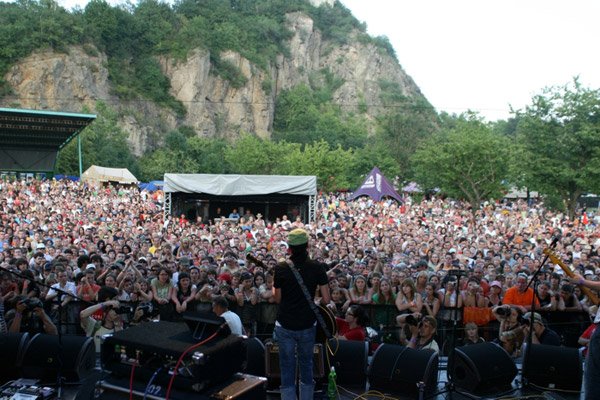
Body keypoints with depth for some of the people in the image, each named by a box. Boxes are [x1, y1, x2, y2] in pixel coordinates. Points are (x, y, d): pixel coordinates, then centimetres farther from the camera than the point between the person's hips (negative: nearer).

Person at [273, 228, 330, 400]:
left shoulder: (281, 269, -9)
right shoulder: (318, 268, -8)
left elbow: (277, 299, 0)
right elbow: (326, 299, -7)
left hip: (285, 326, -1)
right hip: (307, 325, 1)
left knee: (287, 368, 8)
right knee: (306, 365, 18)